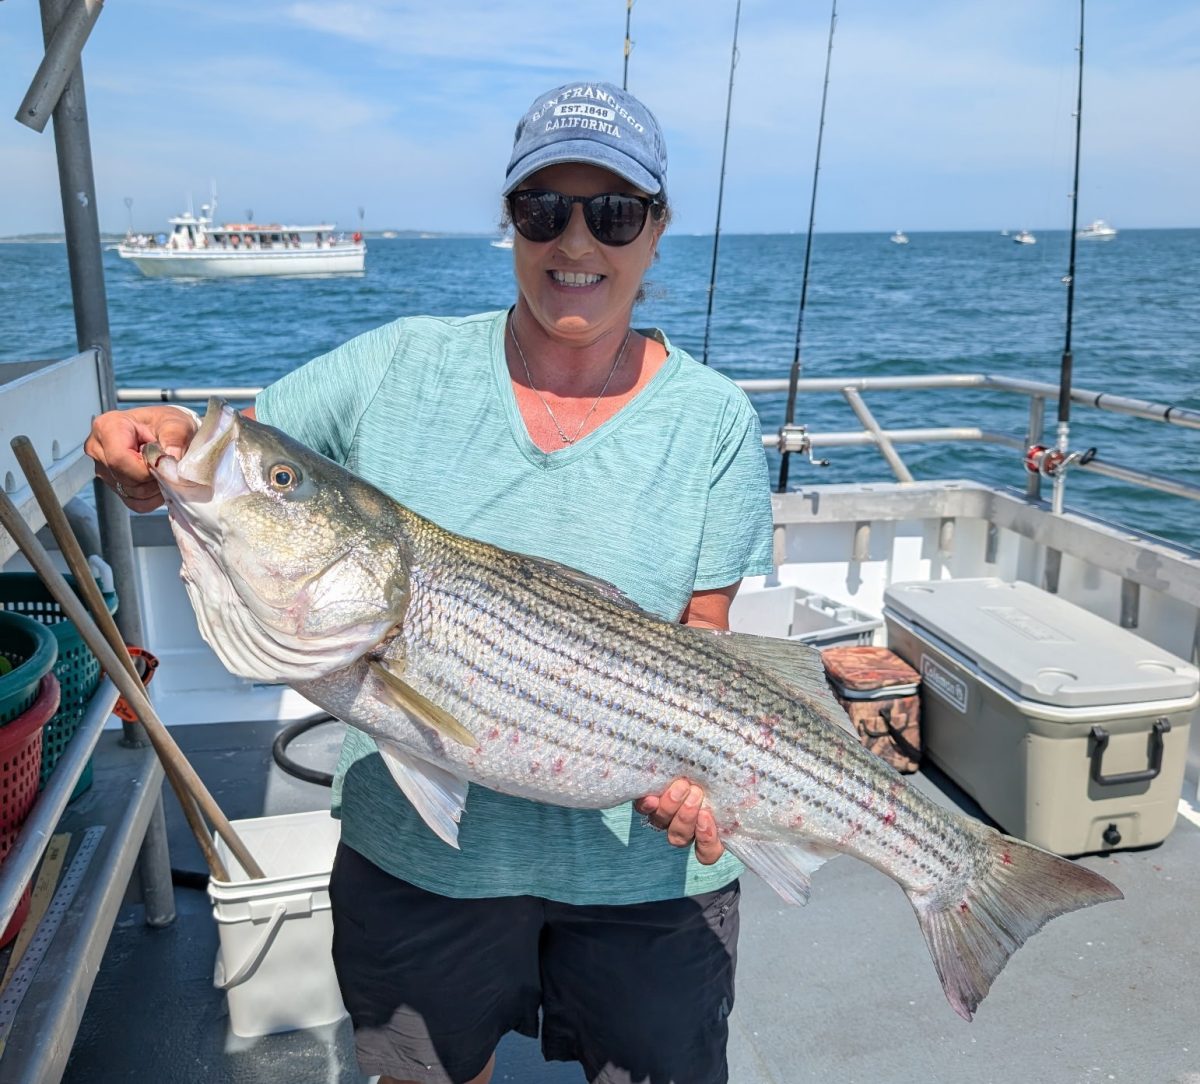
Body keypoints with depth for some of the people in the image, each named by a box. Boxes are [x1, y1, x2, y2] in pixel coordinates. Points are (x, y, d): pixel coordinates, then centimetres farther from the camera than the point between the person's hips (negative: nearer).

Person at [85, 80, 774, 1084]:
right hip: (418, 850, 2)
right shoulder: (397, 369, -6)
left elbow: (711, 646, -7)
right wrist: (159, 444, -22)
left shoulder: (715, 421, -8)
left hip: (642, 865, -1)